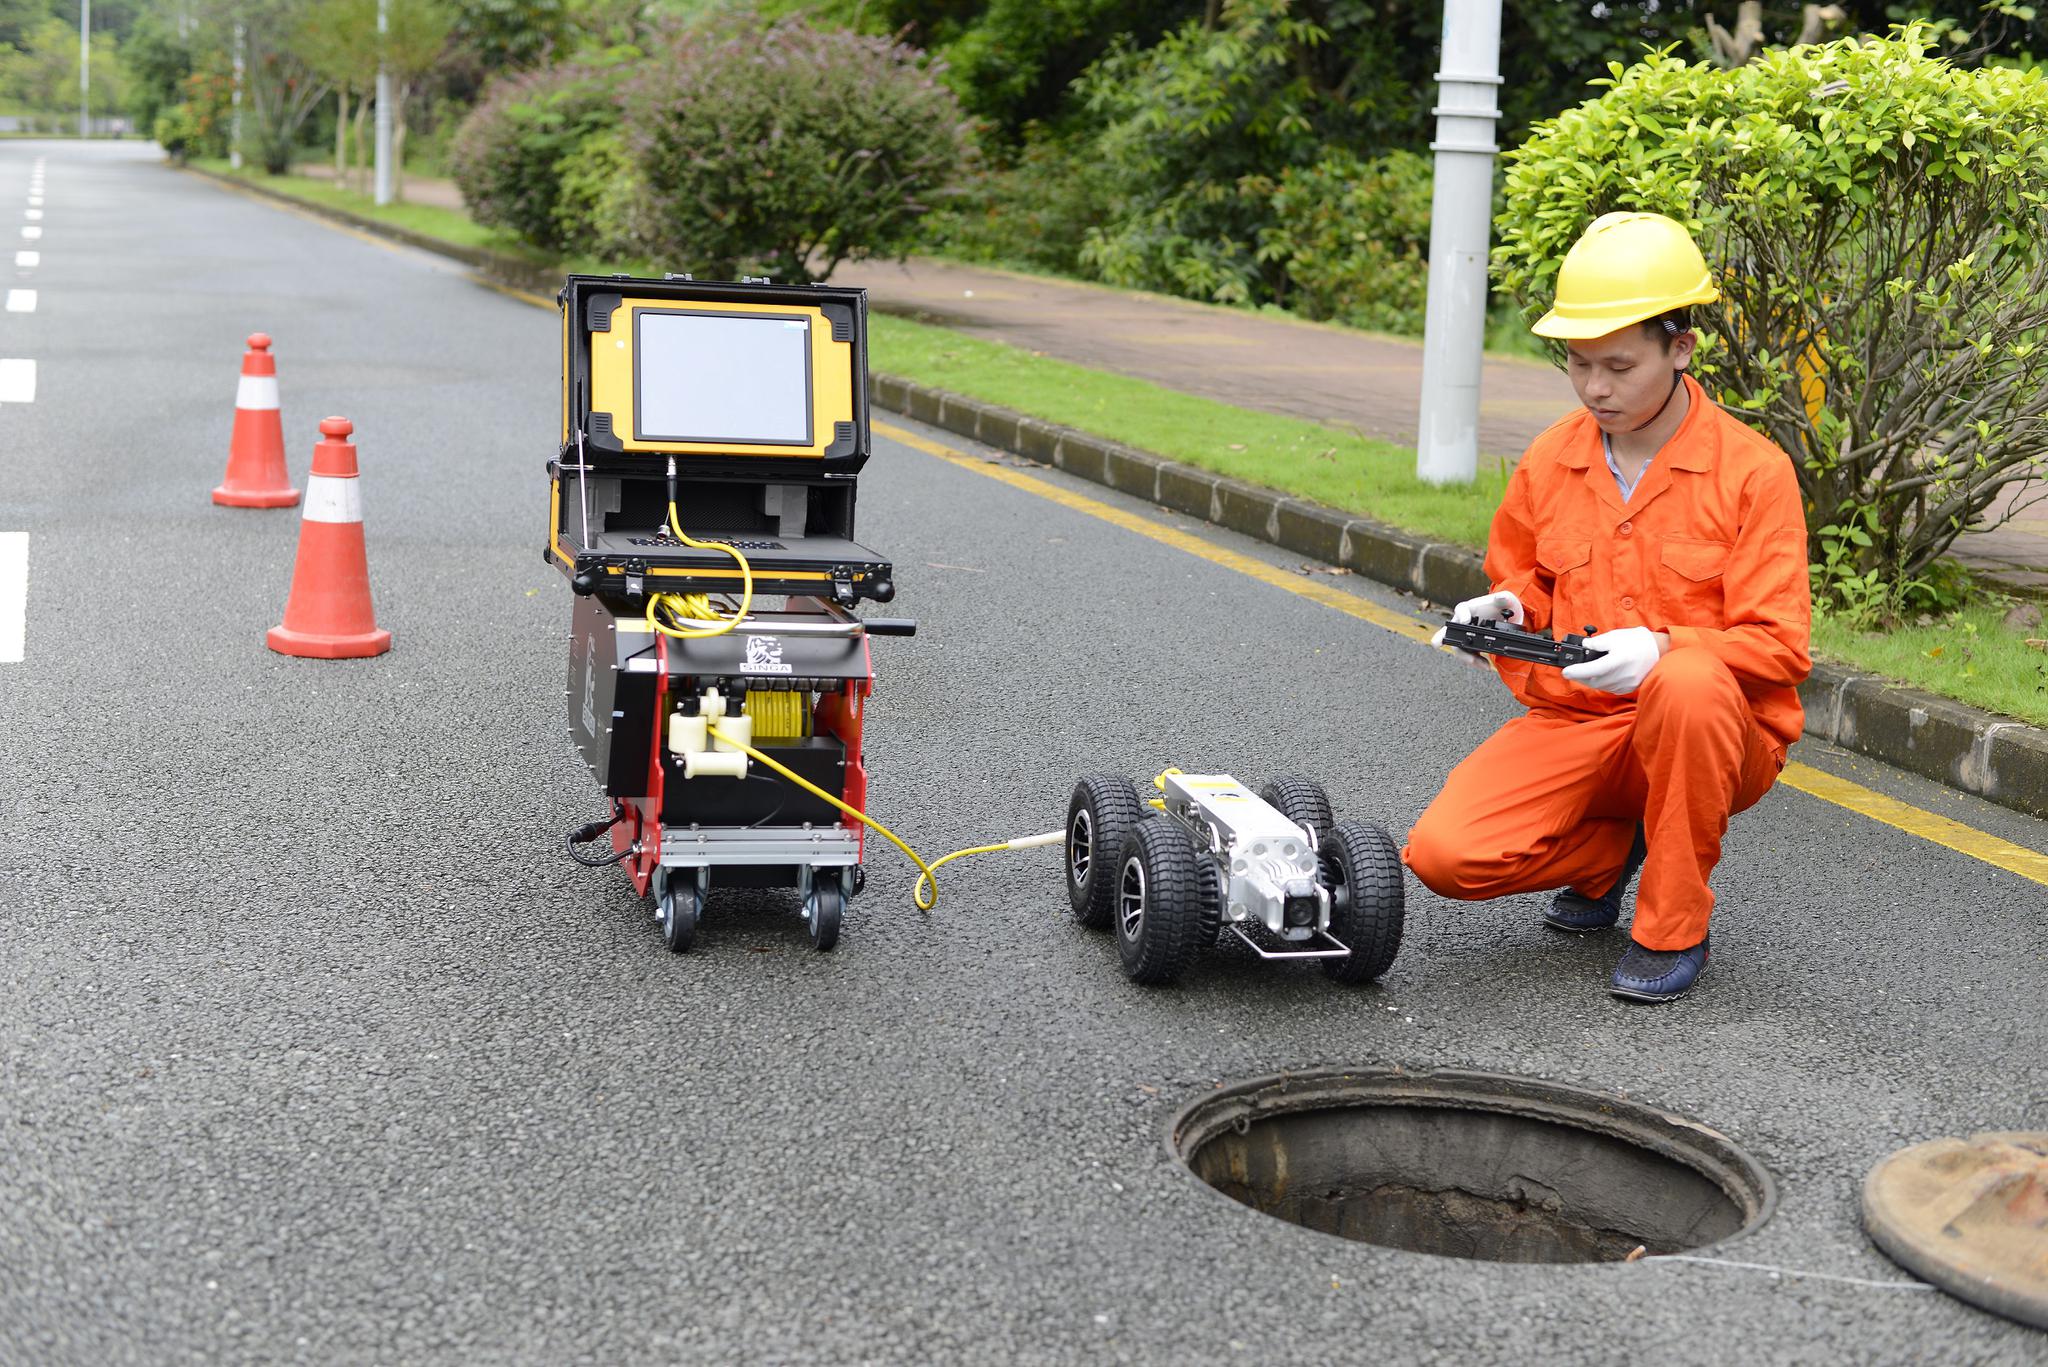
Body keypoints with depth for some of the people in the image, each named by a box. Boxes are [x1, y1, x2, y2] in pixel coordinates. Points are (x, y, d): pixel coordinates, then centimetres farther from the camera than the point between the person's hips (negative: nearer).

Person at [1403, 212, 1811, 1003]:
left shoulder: (1752, 471, -9)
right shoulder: (1549, 462, 4)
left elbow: (1779, 646, -14)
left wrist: (1663, 650, -32)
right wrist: (1505, 610, -4)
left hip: (1712, 734, -3)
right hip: (1573, 726, 4)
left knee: (1689, 686, -41)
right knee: (1442, 855, -21)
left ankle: (1673, 928, -18)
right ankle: (1611, 850, 14)